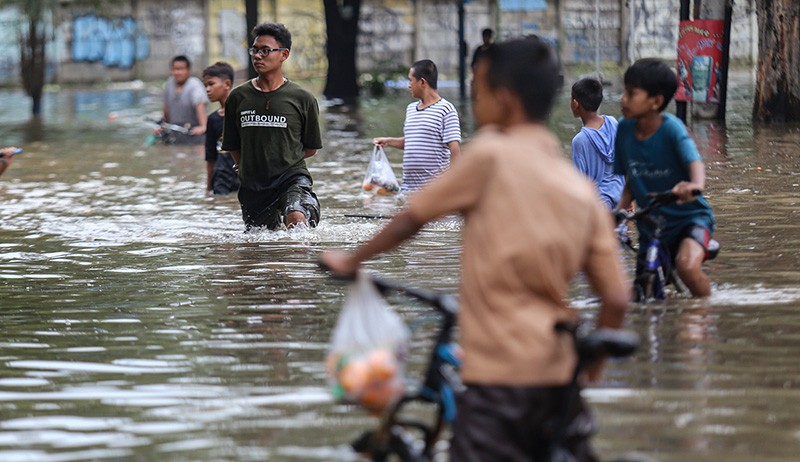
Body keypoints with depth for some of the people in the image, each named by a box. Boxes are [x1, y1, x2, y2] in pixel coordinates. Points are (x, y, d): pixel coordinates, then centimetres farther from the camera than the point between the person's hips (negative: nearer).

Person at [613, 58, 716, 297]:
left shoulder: (671, 127, -18)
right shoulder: (625, 128, -5)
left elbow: (694, 161, -35)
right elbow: (631, 181, 4)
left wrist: (696, 184, -58)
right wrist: (619, 210, -14)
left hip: (689, 217, -5)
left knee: (687, 265, -34)